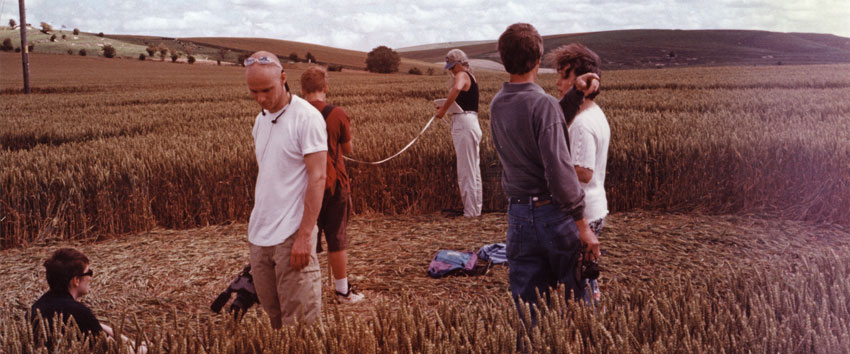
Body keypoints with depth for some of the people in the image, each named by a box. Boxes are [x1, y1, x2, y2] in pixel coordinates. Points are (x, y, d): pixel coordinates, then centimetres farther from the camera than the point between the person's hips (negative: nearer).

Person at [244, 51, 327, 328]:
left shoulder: (307, 118, -11)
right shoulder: (260, 120, 11)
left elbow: (317, 178, -15)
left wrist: (304, 235, -20)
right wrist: (256, 225, 14)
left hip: (292, 236, -7)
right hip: (259, 236, 7)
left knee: (300, 321, -2)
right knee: (272, 313, 15)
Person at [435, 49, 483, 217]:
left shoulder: (462, 75, -9)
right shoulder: (471, 77, 21)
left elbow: (456, 89, -33)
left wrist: (444, 109, -27)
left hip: (464, 124, -10)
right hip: (472, 123, 10)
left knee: (466, 171, -7)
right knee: (474, 170, 14)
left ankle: (470, 211, -3)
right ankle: (475, 208, 22)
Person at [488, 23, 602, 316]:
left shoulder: (497, 105, 5)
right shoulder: (543, 104, -17)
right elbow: (559, 169, -21)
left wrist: (576, 93, 4)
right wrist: (582, 225, -16)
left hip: (518, 216, 6)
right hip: (553, 213, -6)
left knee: (527, 305, 12)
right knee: (576, 302, 12)